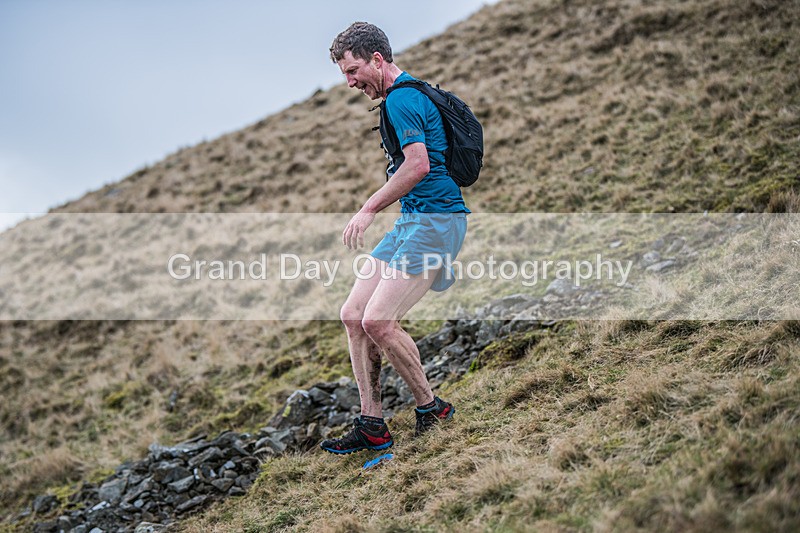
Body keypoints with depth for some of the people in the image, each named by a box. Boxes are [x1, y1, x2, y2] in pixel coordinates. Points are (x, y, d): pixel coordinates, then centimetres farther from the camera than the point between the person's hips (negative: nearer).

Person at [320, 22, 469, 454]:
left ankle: (431, 409, 2)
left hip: (433, 221, -11)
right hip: (412, 221, 11)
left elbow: (418, 164, -24)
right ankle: (372, 426, 7)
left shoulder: (402, 99, -12)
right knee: (353, 314, 4)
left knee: (377, 321, -18)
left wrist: (368, 210, -18)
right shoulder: (405, 96, 20)